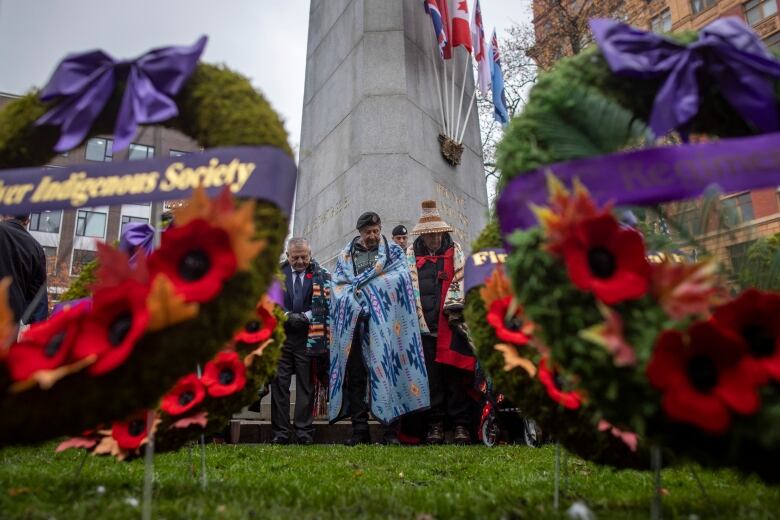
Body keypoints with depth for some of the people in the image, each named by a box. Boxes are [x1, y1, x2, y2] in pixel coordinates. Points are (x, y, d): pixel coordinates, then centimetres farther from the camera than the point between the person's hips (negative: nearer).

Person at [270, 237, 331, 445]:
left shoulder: (321, 275, 5)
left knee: (306, 385, 2)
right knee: (279, 383, 1)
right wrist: (286, 316, -8)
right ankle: (280, 432, 8)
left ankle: (304, 431, 8)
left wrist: (305, 316, -11)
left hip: (308, 337, -1)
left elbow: (325, 303, 0)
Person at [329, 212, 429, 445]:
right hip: (354, 324, 2)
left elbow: (399, 279, -3)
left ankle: (391, 430, -3)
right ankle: (359, 430, 7)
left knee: (387, 371, -8)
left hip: (383, 325, -2)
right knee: (356, 376, 1)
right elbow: (339, 285, 9)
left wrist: (360, 283, -5)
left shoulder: (394, 251, 13)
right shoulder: (345, 256, 18)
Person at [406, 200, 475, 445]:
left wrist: (453, 308, -9)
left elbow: (459, 279, 2)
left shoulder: (454, 250, 10)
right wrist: (414, 317, 1)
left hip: (450, 323, -1)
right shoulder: (411, 254, 13)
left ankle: (461, 424, 7)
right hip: (423, 324, 1)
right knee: (430, 376, 4)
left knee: (455, 373, -2)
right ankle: (435, 424, 12)